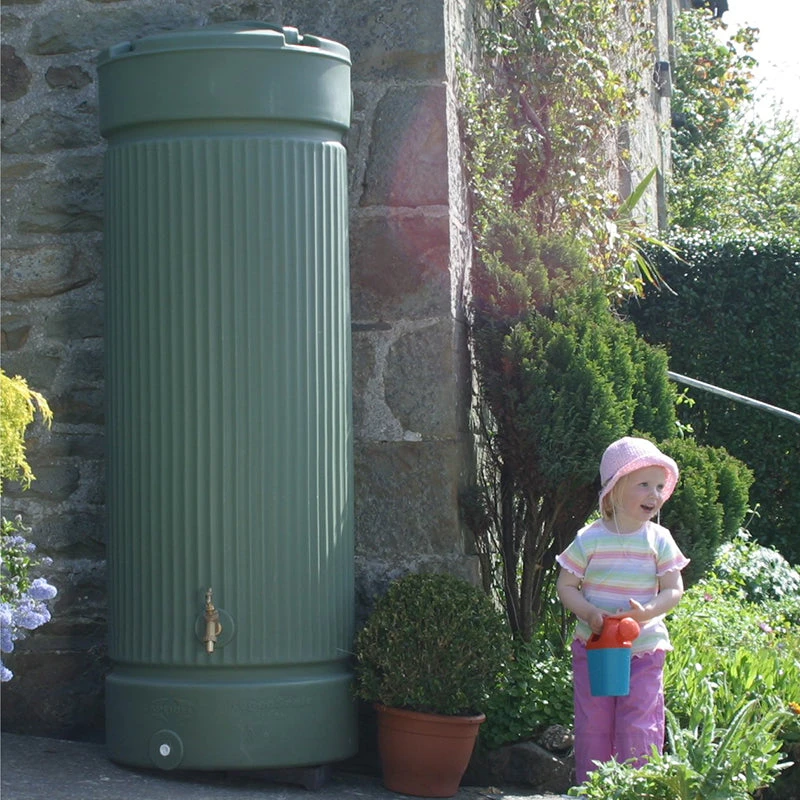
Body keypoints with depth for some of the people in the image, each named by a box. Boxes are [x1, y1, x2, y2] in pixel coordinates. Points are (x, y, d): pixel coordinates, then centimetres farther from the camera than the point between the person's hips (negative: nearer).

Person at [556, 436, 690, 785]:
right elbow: (565, 585, -1)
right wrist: (589, 613, -18)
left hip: (644, 648, 0)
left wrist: (645, 612, -20)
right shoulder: (589, 540, -4)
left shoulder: (660, 540, -1)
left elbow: (673, 590, -1)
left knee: (640, 725, -2)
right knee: (593, 724, 6)